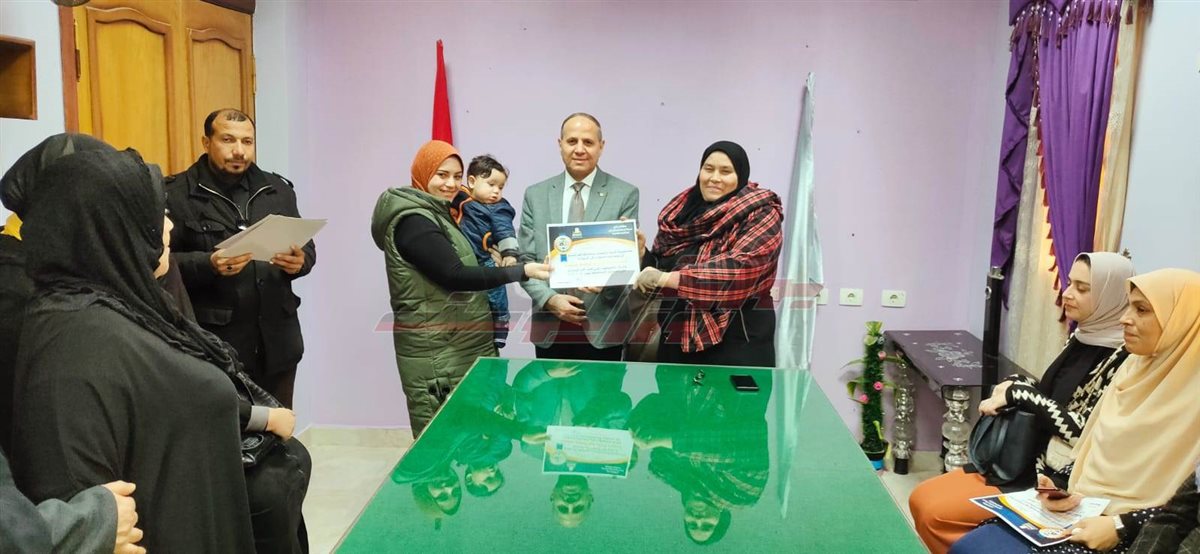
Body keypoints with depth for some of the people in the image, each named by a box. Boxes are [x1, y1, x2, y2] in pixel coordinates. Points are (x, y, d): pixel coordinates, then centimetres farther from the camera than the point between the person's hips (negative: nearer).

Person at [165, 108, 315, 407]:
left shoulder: (277, 189, 12)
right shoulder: (177, 194, -4)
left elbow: (307, 246, 13)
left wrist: (300, 262, -9)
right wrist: (209, 265, -25)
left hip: (276, 340, 5)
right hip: (214, 343, -4)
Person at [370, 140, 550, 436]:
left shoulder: (434, 213, 16)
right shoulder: (413, 221, -15)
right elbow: (455, 276, -24)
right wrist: (522, 271, -28)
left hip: (457, 344, 10)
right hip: (436, 351, -9)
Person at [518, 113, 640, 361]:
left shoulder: (625, 194, 0)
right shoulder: (535, 195, 6)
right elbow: (525, 260, 4)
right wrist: (550, 299, -12)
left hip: (603, 327, -2)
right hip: (550, 328, 2)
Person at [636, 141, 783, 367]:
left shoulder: (760, 216, -6)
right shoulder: (683, 209, 10)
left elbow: (739, 267, -23)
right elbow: (659, 265, 17)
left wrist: (666, 278, -23)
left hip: (736, 341, -5)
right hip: (676, 337, 5)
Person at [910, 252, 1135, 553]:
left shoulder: (1122, 358, -16)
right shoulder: (1081, 338, 10)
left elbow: (1086, 430, -21)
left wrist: (1019, 393, -17)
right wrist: (1013, 385, -3)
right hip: (1026, 460, 9)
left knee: (935, 512, -18)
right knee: (921, 499, 2)